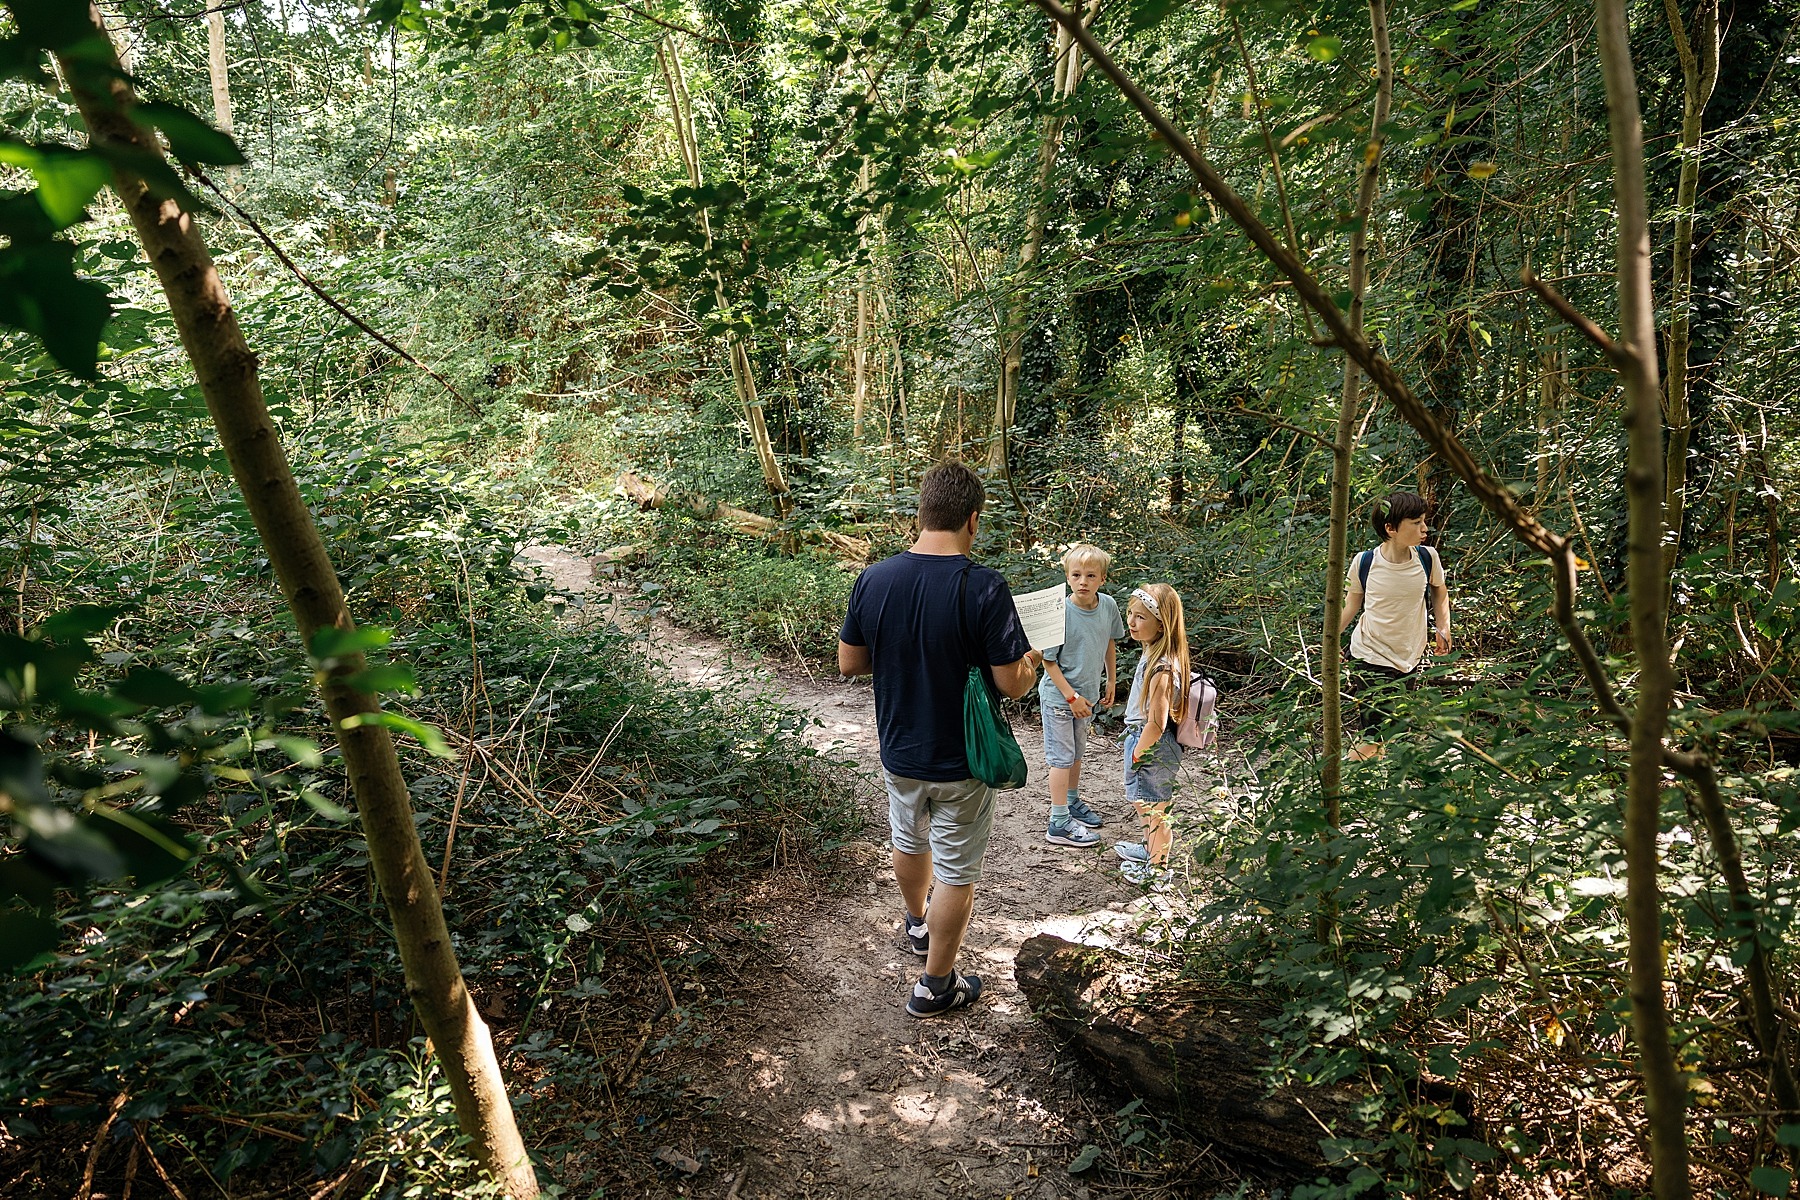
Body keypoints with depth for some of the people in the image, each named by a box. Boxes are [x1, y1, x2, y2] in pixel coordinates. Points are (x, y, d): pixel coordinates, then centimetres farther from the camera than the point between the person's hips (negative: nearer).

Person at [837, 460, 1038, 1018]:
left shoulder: (874, 579, -11)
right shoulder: (984, 588, -24)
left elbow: (848, 662, -1)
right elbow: (1012, 683, -21)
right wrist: (1031, 663, 1)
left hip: (898, 752, 5)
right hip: (960, 762, -5)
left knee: (909, 842, 29)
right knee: (956, 871, 13)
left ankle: (918, 924, 55)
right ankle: (936, 985, 27)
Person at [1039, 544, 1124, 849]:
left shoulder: (1108, 605, -9)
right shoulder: (1060, 613, -25)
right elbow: (1049, 660, -18)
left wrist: (1111, 681, 15)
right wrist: (1071, 697, -17)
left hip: (1087, 693, 6)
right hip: (1059, 695, -6)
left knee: (1076, 753, 22)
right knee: (1062, 757, 0)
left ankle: (1072, 802, 40)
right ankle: (1059, 824, 8)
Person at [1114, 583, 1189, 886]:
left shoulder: (1162, 668, -29)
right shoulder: (1153, 654, 1)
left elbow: (1156, 723, -27)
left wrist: (1136, 755, -15)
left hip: (1152, 746, -10)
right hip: (1141, 738, 10)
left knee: (1153, 808, 9)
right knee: (1141, 800, 28)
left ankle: (1157, 868, 27)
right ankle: (1149, 847, 49)